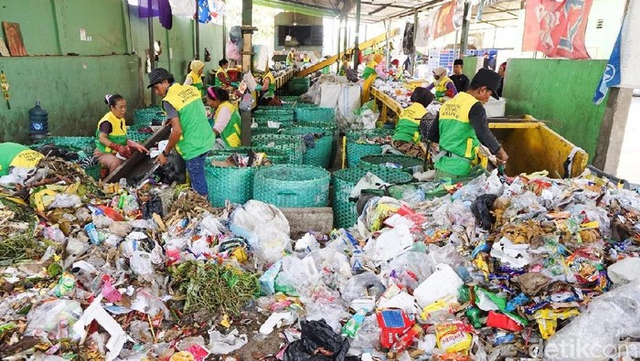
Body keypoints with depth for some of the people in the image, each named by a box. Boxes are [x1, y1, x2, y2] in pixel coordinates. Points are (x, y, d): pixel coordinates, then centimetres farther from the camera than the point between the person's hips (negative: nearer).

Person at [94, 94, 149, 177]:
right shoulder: (107, 121, -19)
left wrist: (136, 145, -9)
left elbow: (123, 139, 6)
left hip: (117, 152, 9)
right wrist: (118, 147, -42)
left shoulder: (122, 120, 8)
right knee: (116, 162, -37)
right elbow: (102, 138, -32)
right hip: (104, 153, -9)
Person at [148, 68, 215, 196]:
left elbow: (177, 131, -21)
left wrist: (165, 153, -10)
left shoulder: (169, 100, -15)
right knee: (197, 175, 24)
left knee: (198, 182, 5)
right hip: (207, 139, 8)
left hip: (194, 147, -8)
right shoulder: (191, 88, 7)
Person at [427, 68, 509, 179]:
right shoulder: (475, 106, -10)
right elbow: (483, 134, -25)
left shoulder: (447, 104, 10)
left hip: (441, 166, 7)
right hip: (459, 171, -7)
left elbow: (432, 135, 15)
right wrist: (500, 151, -11)